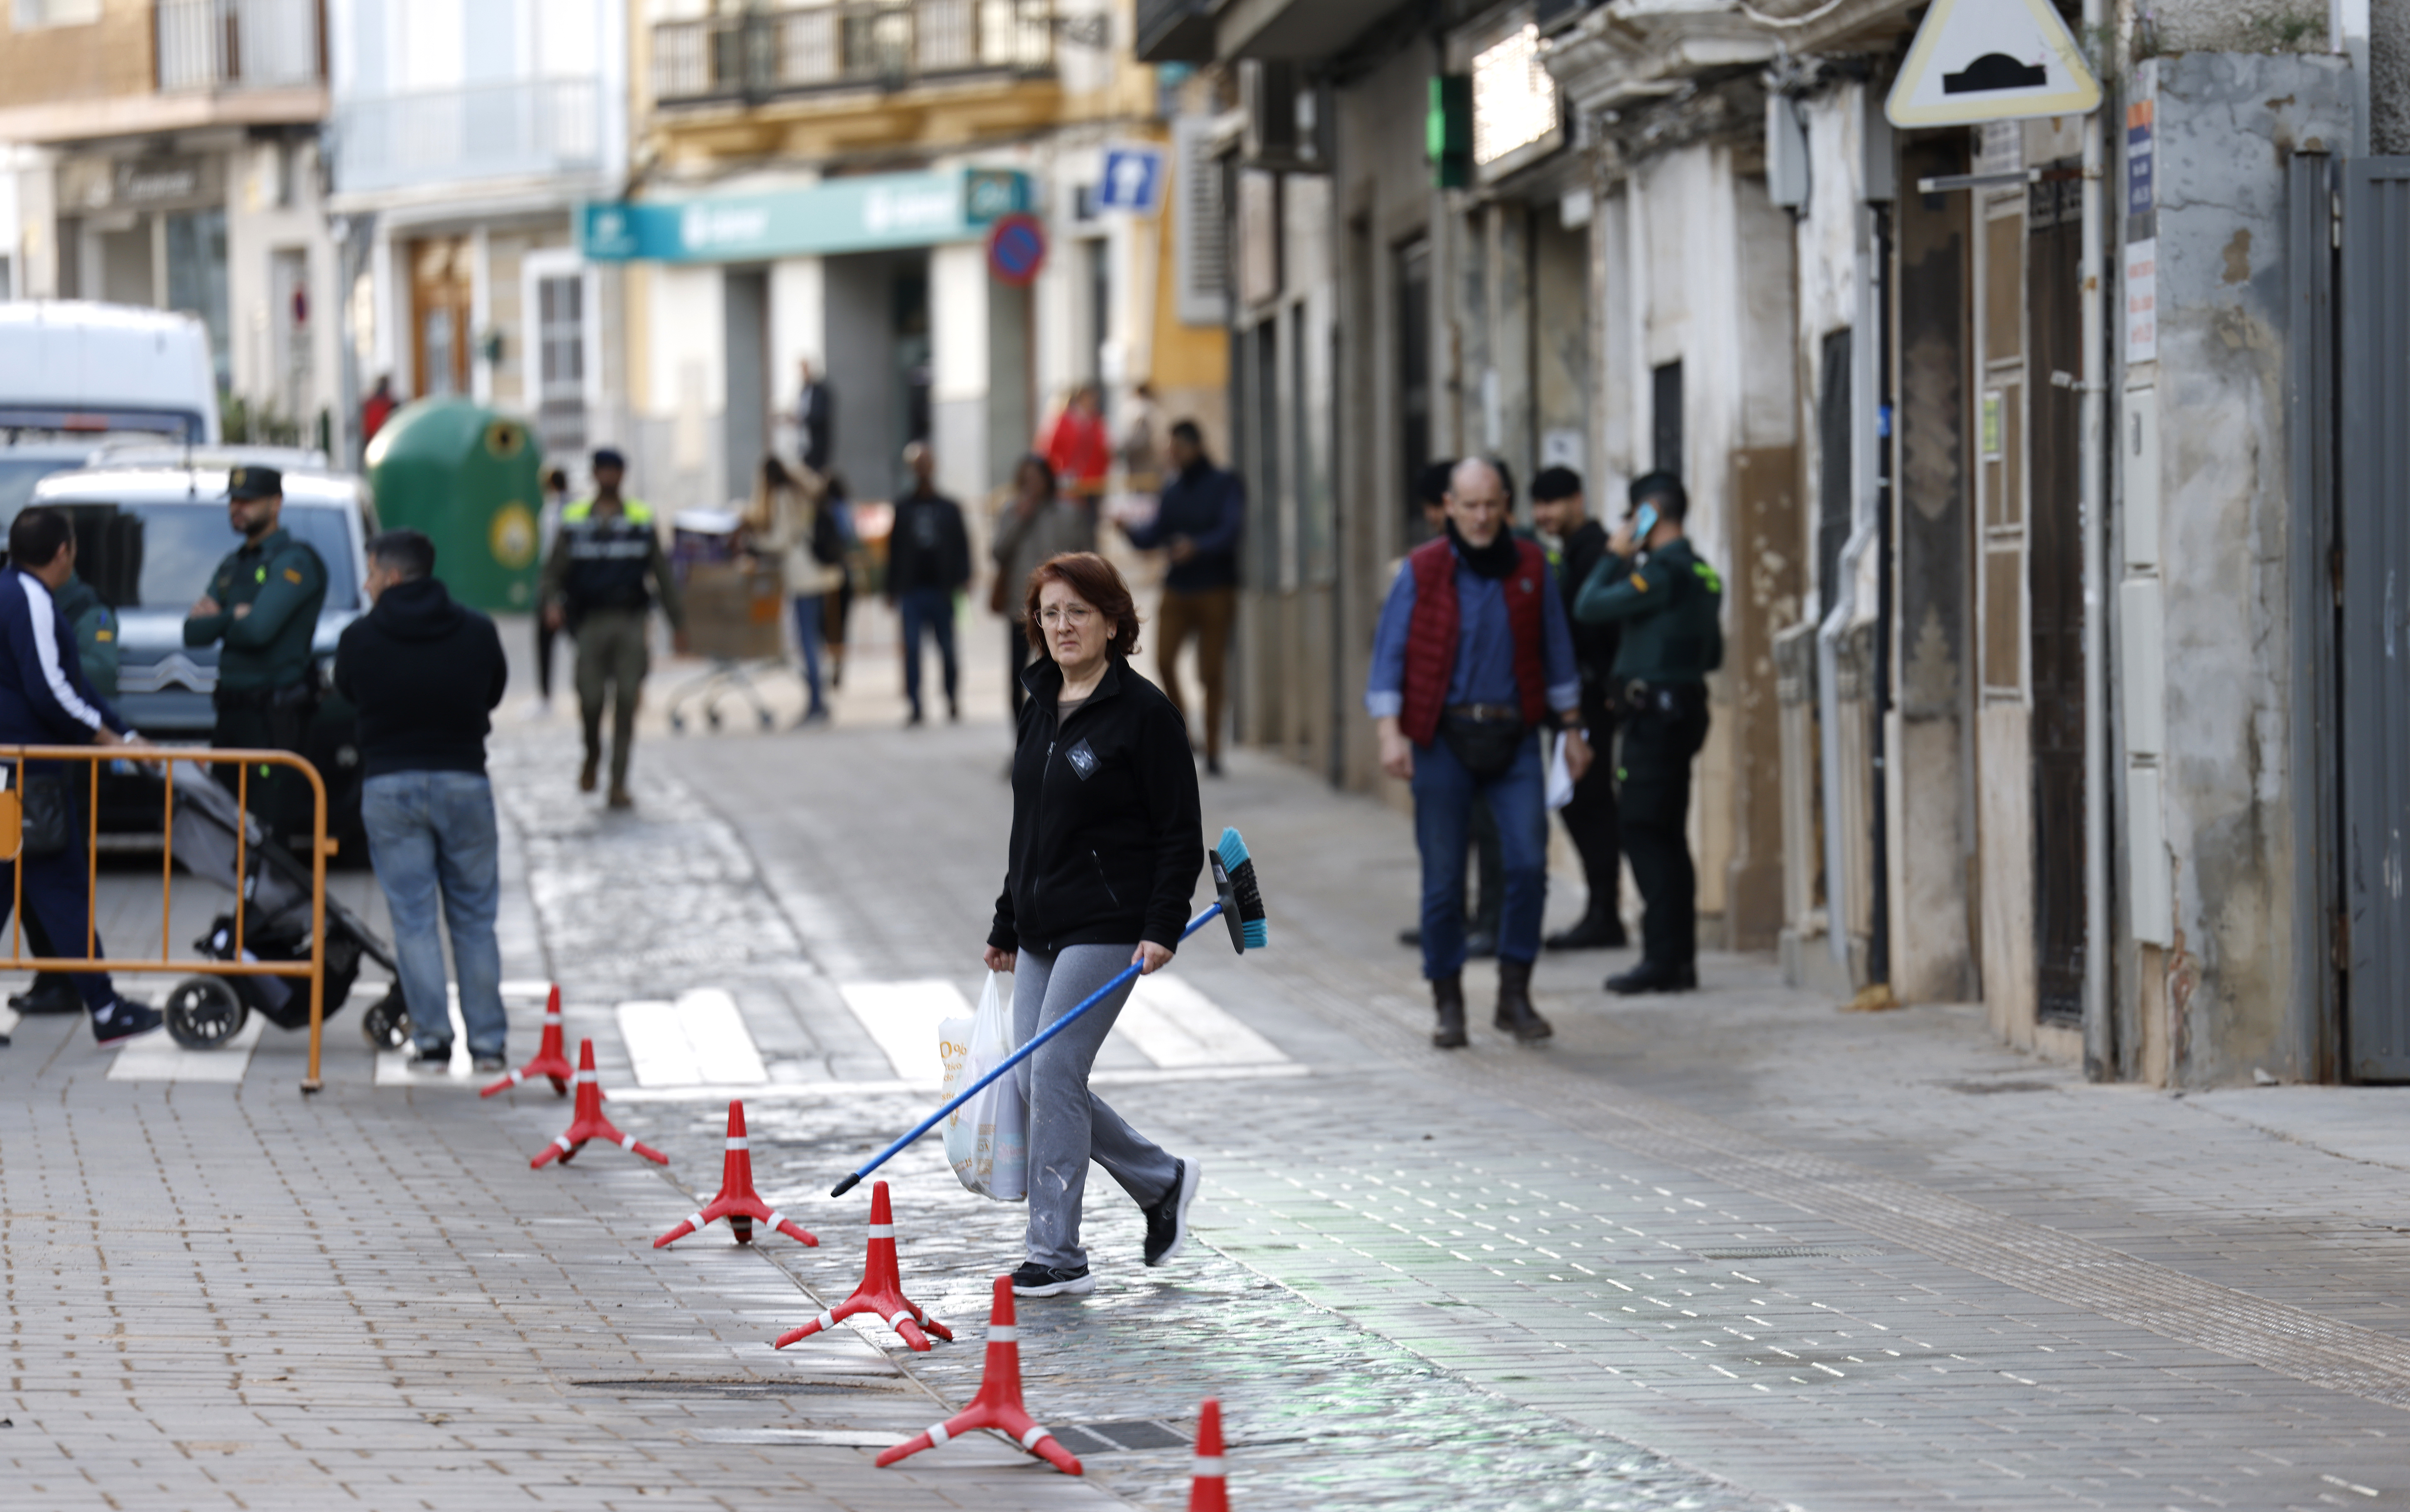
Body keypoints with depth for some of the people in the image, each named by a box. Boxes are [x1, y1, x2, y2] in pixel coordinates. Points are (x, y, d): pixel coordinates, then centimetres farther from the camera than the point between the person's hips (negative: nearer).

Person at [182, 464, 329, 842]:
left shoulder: (294, 560, -6)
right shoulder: (232, 565, 20)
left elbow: (259, 630, -18)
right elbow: (194, 633, 13)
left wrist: (216, 622, 1)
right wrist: (234, 618, -6)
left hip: (276, 713, -8)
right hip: (233, 708, 8)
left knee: (269, 824, -11)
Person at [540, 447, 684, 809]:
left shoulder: (641, 519, 9)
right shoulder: (575, 521, 6)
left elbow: (662, 573, 12)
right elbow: (553, 571, 7)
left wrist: (678, 619, 9)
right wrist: (552, 601, -14)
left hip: (631, 620, 0)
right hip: (591, 622, 0)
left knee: (627, 703, -5)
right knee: (591, 699, -5)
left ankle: (619, 785, -1)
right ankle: (593, 753, 27)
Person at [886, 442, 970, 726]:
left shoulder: (949, 508, 9)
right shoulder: (903, 509, 10)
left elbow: (962, 547, 6)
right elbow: (894, 550, 9)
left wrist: (961, 582, -6)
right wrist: (893, 589, 4)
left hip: (942, 592, 0)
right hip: (912, 593, 0)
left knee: (948, 649, 4)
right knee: (912, 649, -7)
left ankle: (954, 704, 16)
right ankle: (915, 707, -7)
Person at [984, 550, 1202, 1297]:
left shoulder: (1144, 714, -9)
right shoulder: (1039, 710, 13)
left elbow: (1180, 835, -10)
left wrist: (1164, 928, -18)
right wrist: (1008, 926, 22)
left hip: (1108, 927, -8)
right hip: (1043, 929, 8)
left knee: (1054, 1072, -13)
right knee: (1041, 1081, 6)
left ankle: (1058, 1255, -7)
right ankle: (1163, 1180, 26)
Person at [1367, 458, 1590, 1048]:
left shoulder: (1531, 567, 6)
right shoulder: (1422, 572, -1)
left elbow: (1556, 652, 14)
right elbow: (1389, 654, -1)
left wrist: (1571, 729, 15)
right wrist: (1390, 732, -12)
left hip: (1513, 736, 2)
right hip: (1443, 737, -1)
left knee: (1528, 863, -10)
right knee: (1443, 877, 0)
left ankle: (1515, 996, 2)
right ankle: (1448, 1004, 12)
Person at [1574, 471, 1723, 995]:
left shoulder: (1663, 572, -15)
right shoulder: (1702, 573, 15)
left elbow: (1589, 607, -17)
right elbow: (1714, 653, 21)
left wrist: (1615, 556, -4)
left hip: (1654, 713, -10)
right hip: (1684, 710, 10)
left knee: (1645, 834, -8)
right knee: (1667, 837, 13)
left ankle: (1662, 959, -10)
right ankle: (1679, 958, 15)